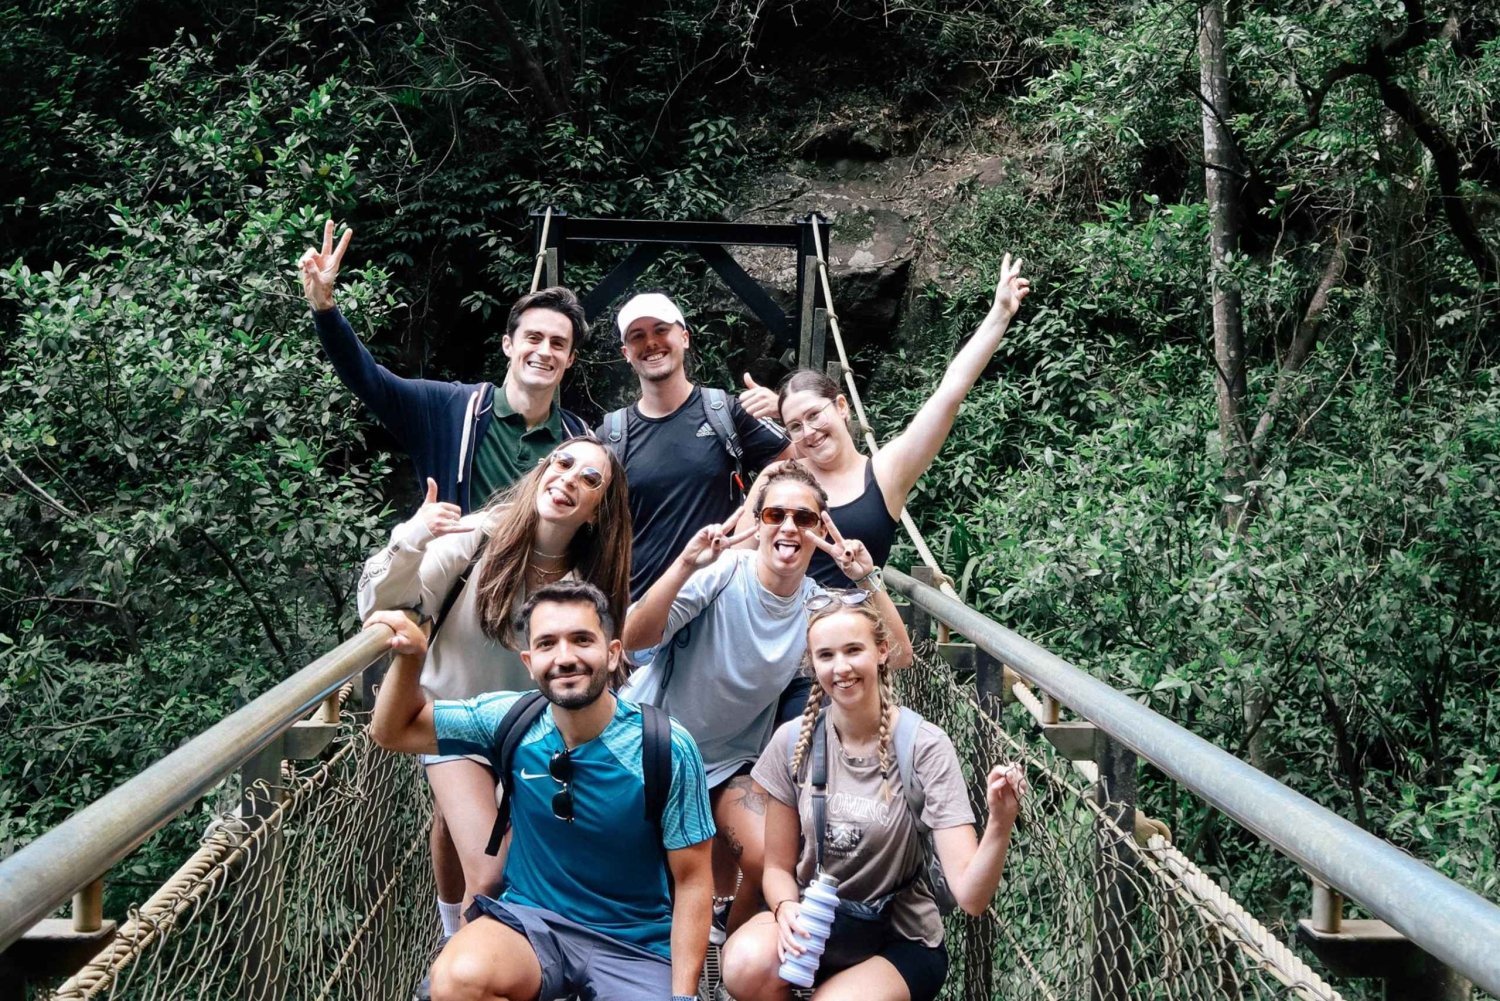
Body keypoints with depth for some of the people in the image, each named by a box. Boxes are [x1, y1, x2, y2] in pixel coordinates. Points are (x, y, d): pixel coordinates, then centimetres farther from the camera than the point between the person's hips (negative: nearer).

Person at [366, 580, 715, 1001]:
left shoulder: (668, 750, -15)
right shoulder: (511, 720, -7)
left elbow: (692, 882, -8)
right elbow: (393, 731, 4)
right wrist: (410, 655, -14)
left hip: (635, 946, -1)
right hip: (531, 920, 1)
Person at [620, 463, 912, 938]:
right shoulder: (722, 571, -19)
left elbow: (897, 655, -13)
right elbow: (634, 637, -28)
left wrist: (869, 580, -23)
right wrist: (685, 565, -40)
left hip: (729, 758, 3)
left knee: (769, 860, -16)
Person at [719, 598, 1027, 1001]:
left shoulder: (925, 747, -16)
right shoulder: (794, 741, -7)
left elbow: (970, 896, -21)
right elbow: (778, 867, 2)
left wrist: (999, 825, -40)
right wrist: (786, 908, -20)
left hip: (899, 943, -2)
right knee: (746, 966, -28)